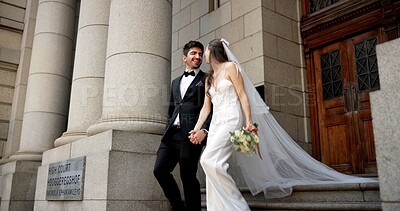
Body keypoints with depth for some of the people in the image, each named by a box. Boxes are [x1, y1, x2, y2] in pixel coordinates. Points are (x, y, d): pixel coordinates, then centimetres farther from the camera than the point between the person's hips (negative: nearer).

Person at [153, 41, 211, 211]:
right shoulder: (176, 82, 24)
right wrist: (168, 131, 15)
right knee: (159, 170, -1)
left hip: (191, 134, -6)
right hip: (172, 133, 6)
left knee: (188, 177, -3)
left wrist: (204, 129, -18)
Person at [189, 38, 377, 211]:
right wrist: (197, 128, 9)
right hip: (215, 124, 8)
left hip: (231, 121, -8)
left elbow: (243, 96, -7)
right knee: (211, 167, -2)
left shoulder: (230, 67, 1)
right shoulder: (209, 78, 23)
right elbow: (206, 107, 19)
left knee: (209, 159, -25)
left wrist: (249, 122, -15)